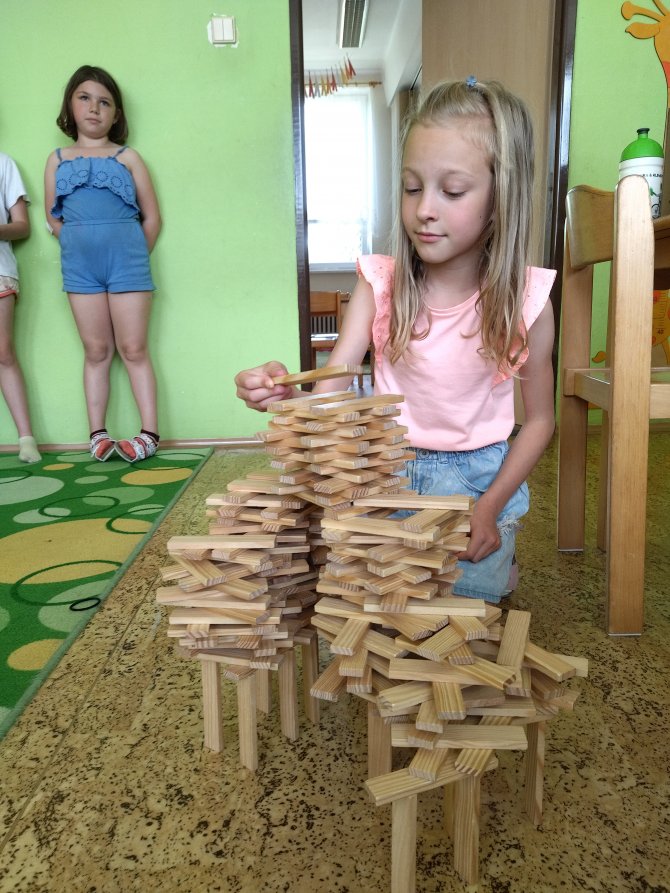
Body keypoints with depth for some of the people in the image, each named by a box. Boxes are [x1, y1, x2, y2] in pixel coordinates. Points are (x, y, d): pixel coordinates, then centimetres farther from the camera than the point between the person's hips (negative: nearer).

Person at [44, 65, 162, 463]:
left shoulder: (128, 157, 7)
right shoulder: (58, 159, 14)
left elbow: (152, 218, 6)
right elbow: (53, 219, 15)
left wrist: (131, 257, 5)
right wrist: (83, 246, 6)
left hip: (126, 258, -2)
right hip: (79, 265, 3)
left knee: (133, 349, -4)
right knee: (96, 351, 6)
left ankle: (150, 433, -1)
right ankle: (98, 433, 10)